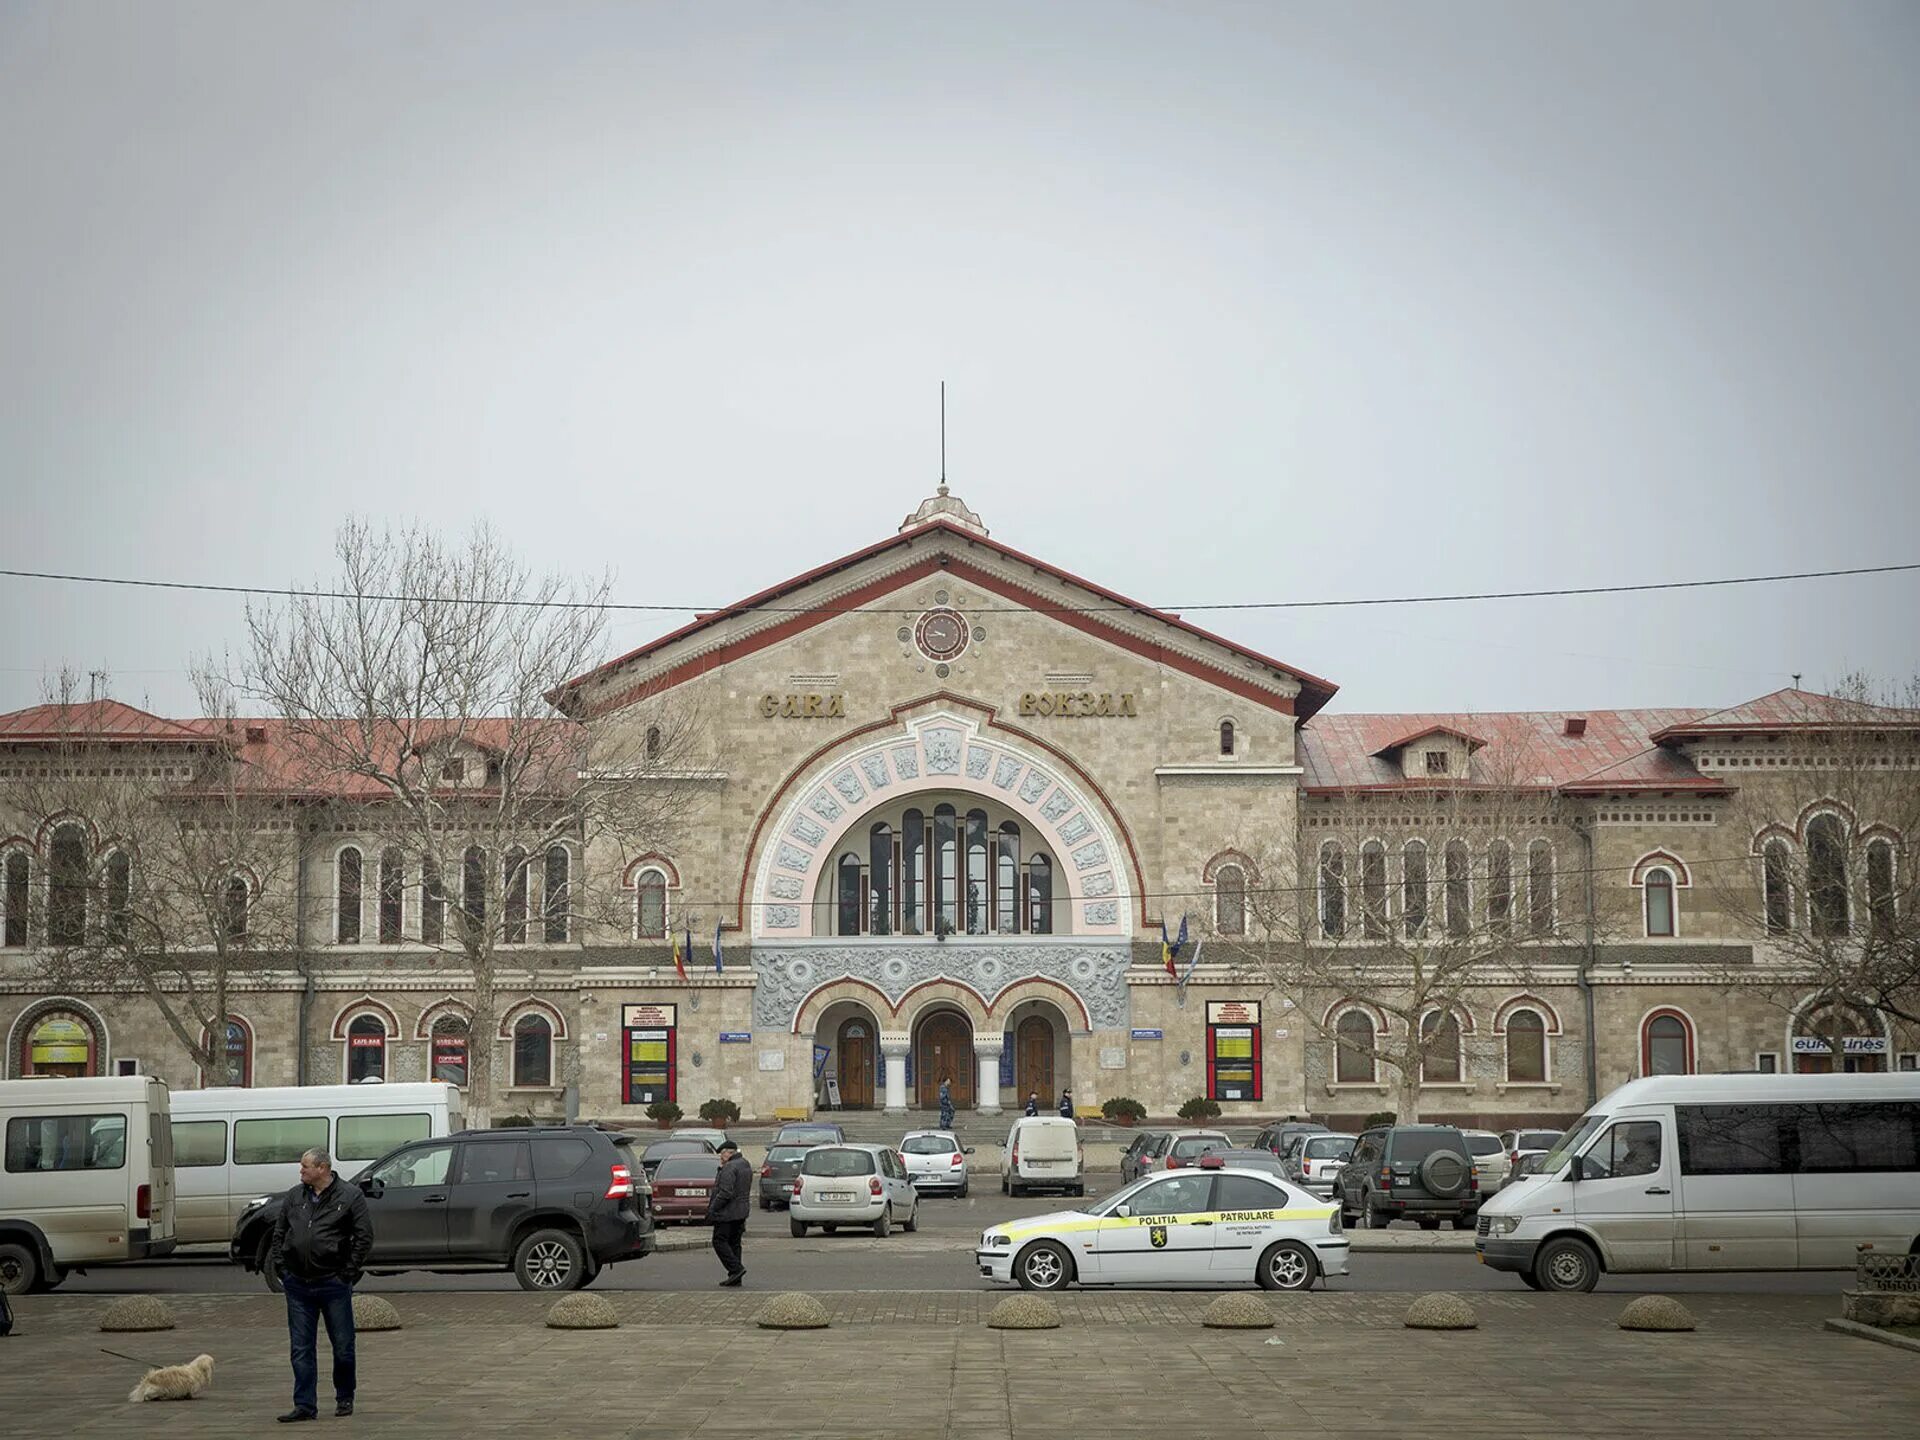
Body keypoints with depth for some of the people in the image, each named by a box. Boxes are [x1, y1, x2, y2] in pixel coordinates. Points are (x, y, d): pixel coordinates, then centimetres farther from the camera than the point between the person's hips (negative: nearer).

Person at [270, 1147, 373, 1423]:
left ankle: (344, 1398, 23)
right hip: (298, 1285, 4)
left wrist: (349, 1272, -8)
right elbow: (279, 1233, 17)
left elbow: (364, 1237, -5)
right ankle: (305, 1405, 9)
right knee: (301, 1349, 4)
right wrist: (281, 1268, 6)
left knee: (343, 1346, 6)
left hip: (333, 1284, -4)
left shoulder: (350, 1196, -5)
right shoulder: (294, 1196, 9)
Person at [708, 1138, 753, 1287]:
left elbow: (725, 1192, -24)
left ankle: (736, 1269, -12)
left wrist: (712, 1209, -17)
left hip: (727, 1213, -10)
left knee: (720, 1241, -3)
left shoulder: (730, 1167, -18)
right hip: (742, 1212, 10)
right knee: (735, 1243, 12)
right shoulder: (746, 1165, 15)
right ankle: (735, 1277, 12)